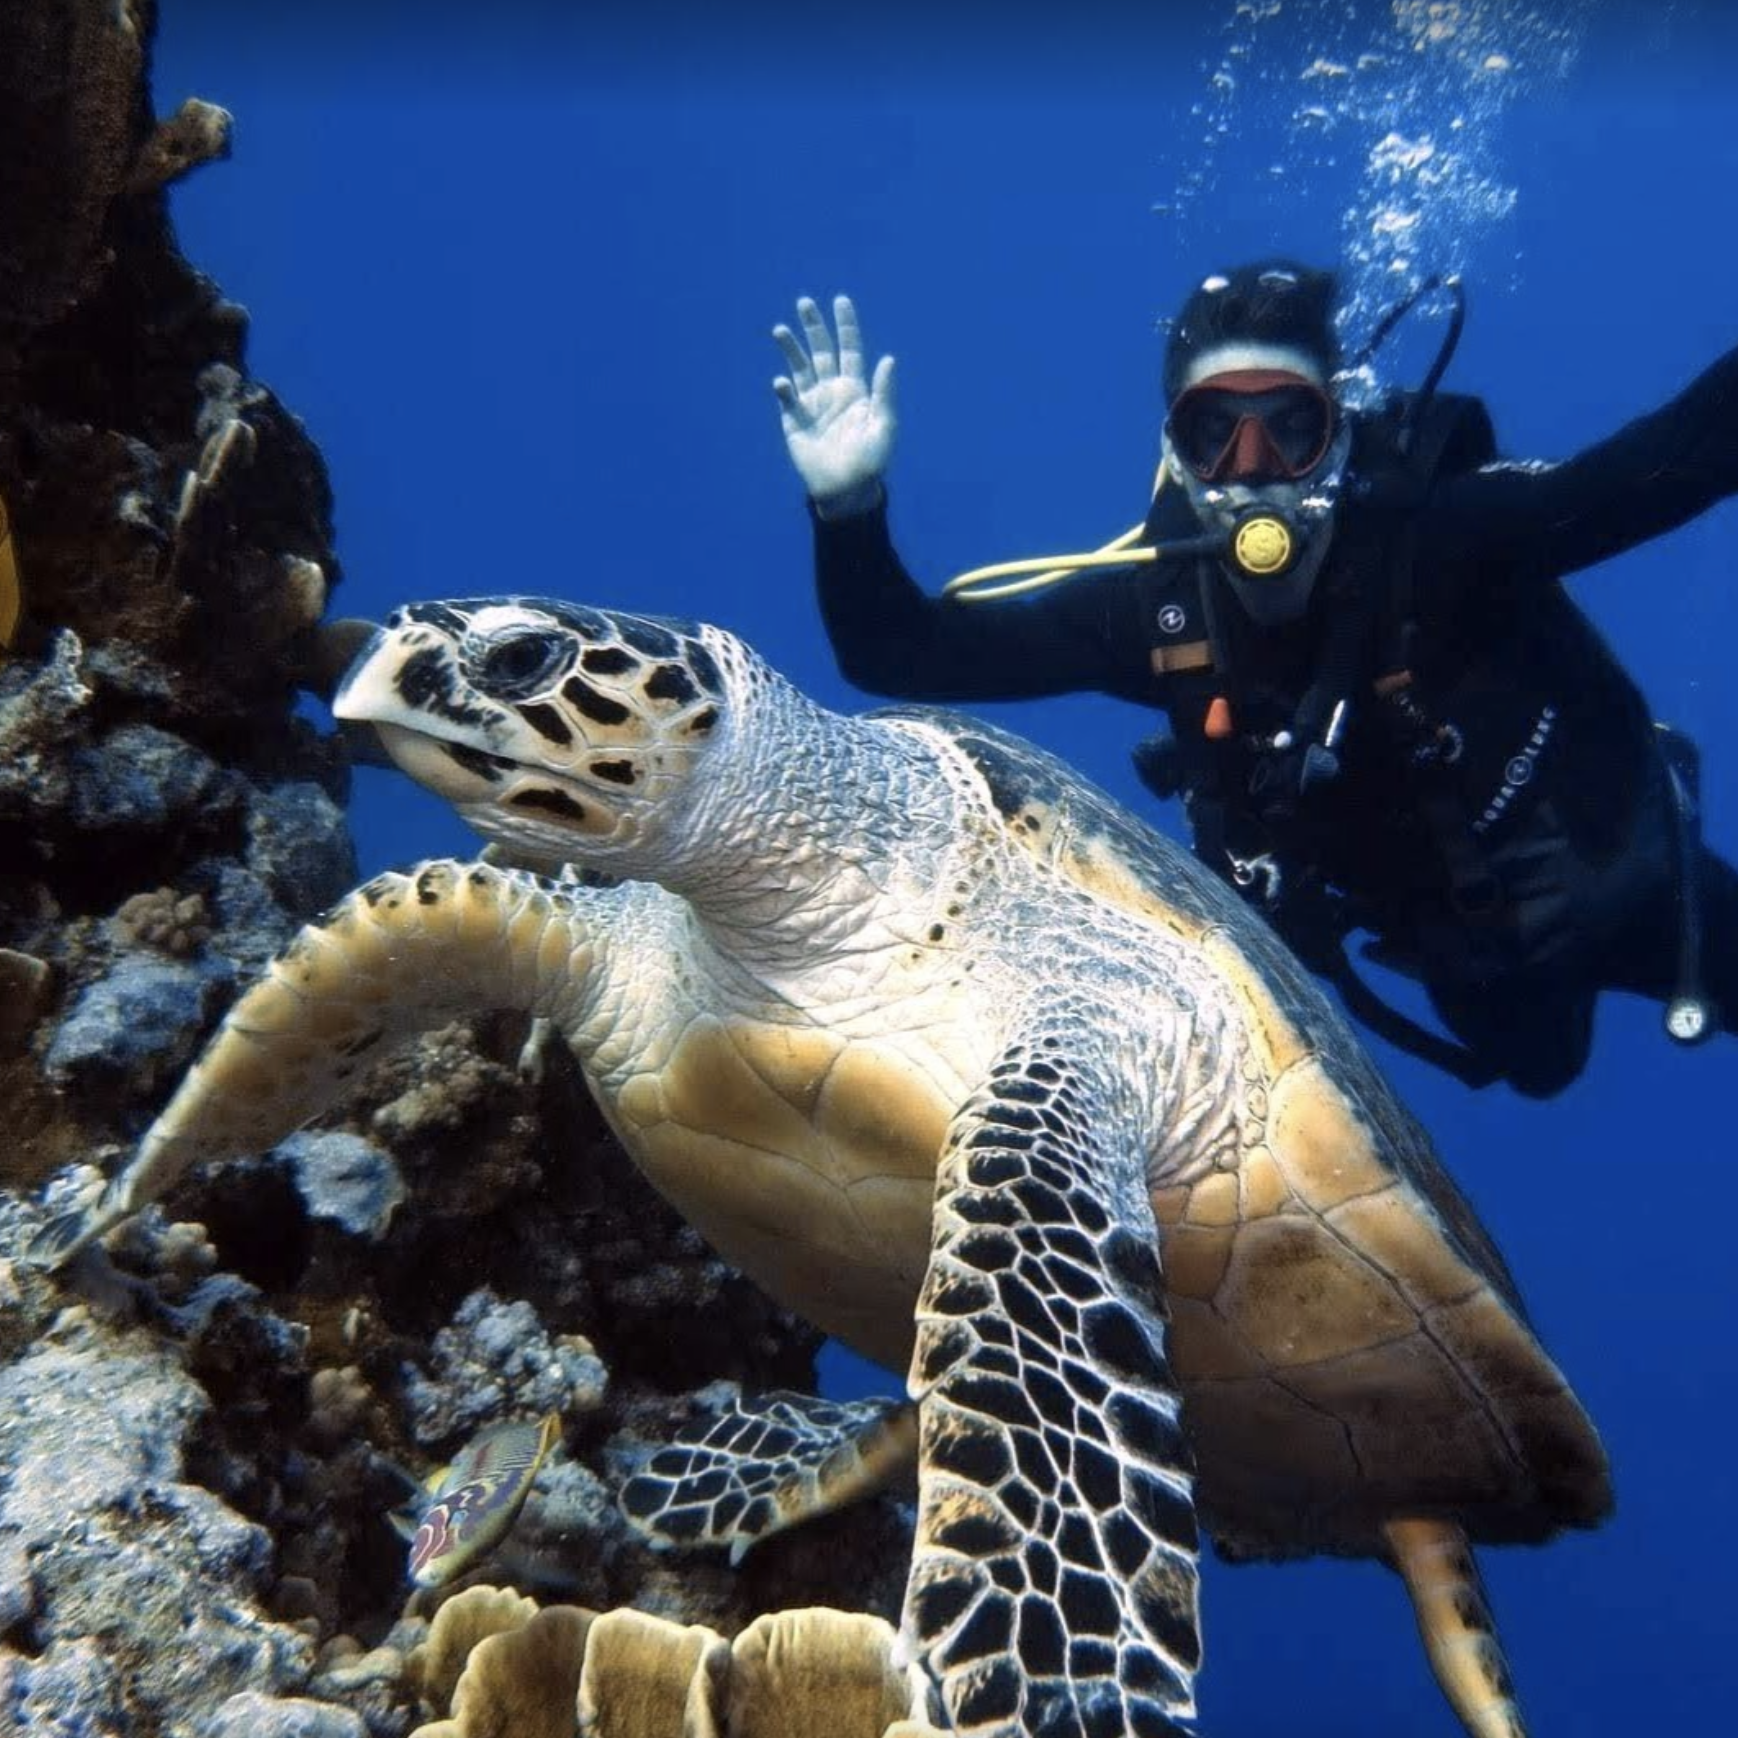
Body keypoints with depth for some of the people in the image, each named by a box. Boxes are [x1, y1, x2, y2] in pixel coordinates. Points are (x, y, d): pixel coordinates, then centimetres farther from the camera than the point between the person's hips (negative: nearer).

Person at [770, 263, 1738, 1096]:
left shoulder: (1442, 530, -32)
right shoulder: (1154, 595, -22)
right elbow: (901, 655, -23)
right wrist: (851, 507, -38)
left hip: (1611, 875, -3)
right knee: (1537, 1064, 31)